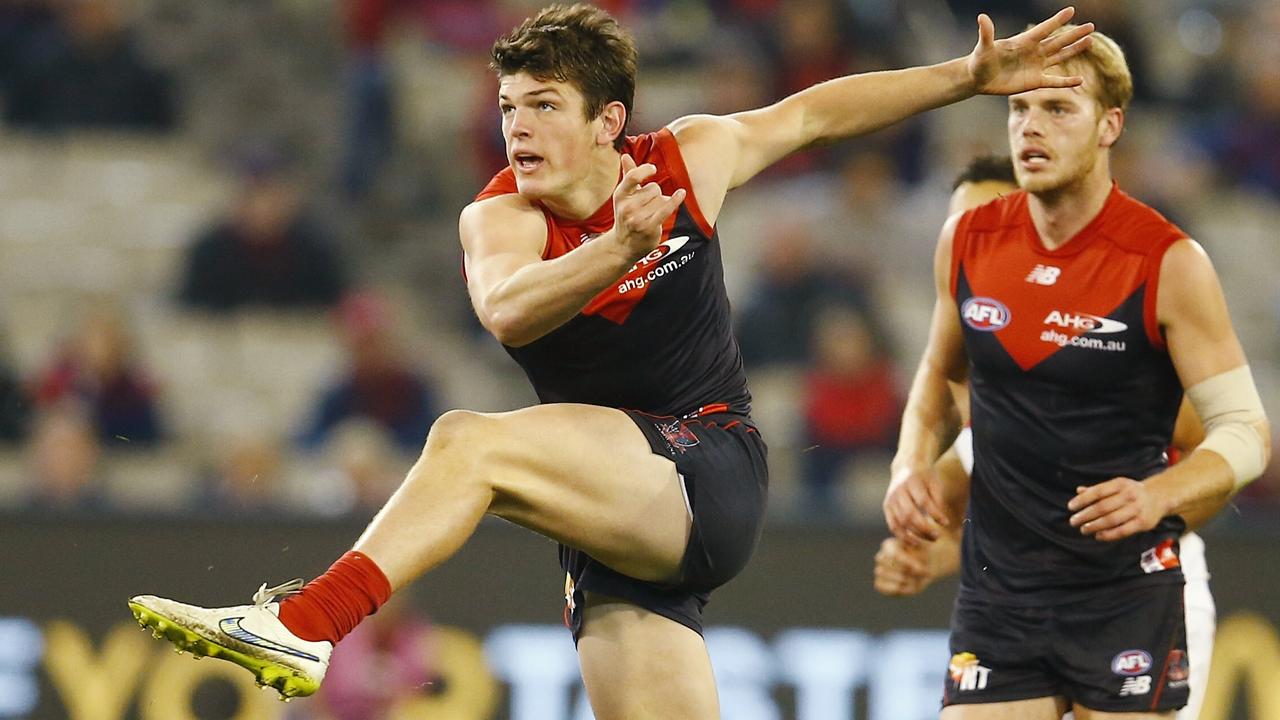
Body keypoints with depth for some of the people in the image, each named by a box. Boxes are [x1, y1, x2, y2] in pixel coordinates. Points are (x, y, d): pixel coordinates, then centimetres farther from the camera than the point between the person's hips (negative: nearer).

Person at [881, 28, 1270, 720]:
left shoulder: (1169, 264, -11)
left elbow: (1246, 431, -7)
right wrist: (912, 463, 3)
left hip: (1126, 591, -3)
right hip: (996, 590, 3)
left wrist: (1158, 496, -25)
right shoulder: (967, 242, 3)